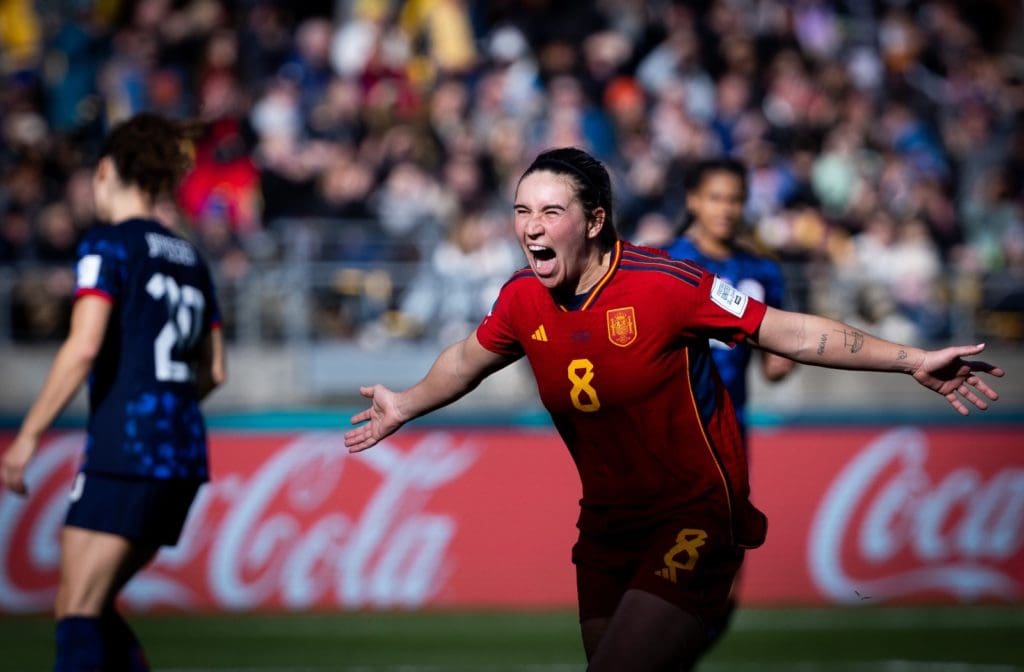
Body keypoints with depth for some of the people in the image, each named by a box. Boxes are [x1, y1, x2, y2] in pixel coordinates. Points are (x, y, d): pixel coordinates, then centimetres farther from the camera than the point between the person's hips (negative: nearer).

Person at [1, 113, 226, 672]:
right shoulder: (189, 259, 17)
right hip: (185, 458, 8)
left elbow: (83, 348, -16)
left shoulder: (108, 246, -5)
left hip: (124, 456, -8)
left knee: (76, 614, -8)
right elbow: (212, 371, 19)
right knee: (93, 608, 15)